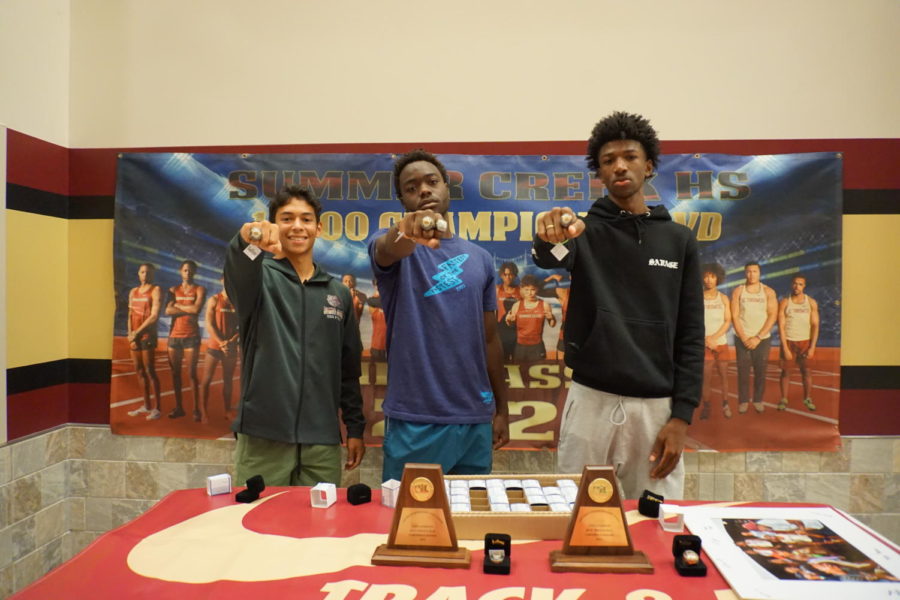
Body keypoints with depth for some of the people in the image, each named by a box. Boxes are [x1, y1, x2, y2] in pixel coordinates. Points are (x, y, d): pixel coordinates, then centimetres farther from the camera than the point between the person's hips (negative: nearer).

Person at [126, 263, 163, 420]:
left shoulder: (155, 290, -4)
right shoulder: (133, 292, 16)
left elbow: (154, 316, -11)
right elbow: (130, 315, 13)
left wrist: (137, 332, -11)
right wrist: (130, 334, -1)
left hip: (148, 335, -6)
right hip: (134, 337, 6)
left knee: (150, 371, -8)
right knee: (139, 371, 8)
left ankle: (157, 408, -4)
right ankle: (146, 406, 16)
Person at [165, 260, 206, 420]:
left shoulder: (200, 289, 3)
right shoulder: (173, 290, 12)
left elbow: (196, 309, -14)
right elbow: (168, 311, -3)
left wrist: (178, 305, -3)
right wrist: (189, 310, -11)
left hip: (191, 336, -4)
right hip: (174, 335, 4)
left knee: (192, 372, -5)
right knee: (175, 372, 6)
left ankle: (196, 408, -1)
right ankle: (178, 407, 14)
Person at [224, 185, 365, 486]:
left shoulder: (338, 293, 11)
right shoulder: (261, 277, 1)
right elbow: (238, 271, -25)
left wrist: (355, 427, 10)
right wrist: (247, 240, -47)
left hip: (322, 440, 3)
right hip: (263, 436, -3)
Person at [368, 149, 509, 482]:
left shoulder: (480, 259, 8)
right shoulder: (394, 247, -3)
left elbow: (489, 339, 11)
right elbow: (388, 248, -29)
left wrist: (502, 408, 11)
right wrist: (407, 232, -52)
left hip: (476, 418, 4)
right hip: (414, 420, -4)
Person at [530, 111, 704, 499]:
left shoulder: (678, 240, 6)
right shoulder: (585, 231, 1)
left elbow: (690, 334, 4)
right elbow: (548, 259, -24)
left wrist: (682, 415, -4)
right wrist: (550, 238, -48)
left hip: (656, 406, 2)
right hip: (591, 401, -1)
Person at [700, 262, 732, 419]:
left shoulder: (723, 298, 4)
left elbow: (728, 322, 0)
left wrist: (714, 337, -13)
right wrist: (706, 339, -11)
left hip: (721, 343, 2)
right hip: (704, 345, -2)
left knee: (723, 375, 6)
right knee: (706, 377, -3)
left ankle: (725, 404, 18)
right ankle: (706, 406, 5)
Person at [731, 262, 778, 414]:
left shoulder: (768, 292, 1)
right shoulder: (738, 291, 2)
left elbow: (772, 316, -4)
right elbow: (734, 316, -2)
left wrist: (758, 337, -11)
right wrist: (744, 338, -10)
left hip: (763, 339, 0)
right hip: (742, 338, 0)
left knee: (760, 371, 3)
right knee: (743, 371, 0)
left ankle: (758, 400, 17)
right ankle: (743, 401, 10)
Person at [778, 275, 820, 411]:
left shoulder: (811, 303, 0)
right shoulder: (785, 303, -4)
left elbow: (815, 325, -1)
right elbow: (781, 326, -6)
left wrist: (812, 347, -8)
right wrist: (785, 348, -11)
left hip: (805, 342, 1)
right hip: (788, 341, -1)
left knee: (806, 370, 2)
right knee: (786, 371, 4)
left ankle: (808, 398, 13)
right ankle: (784, 399, 11)